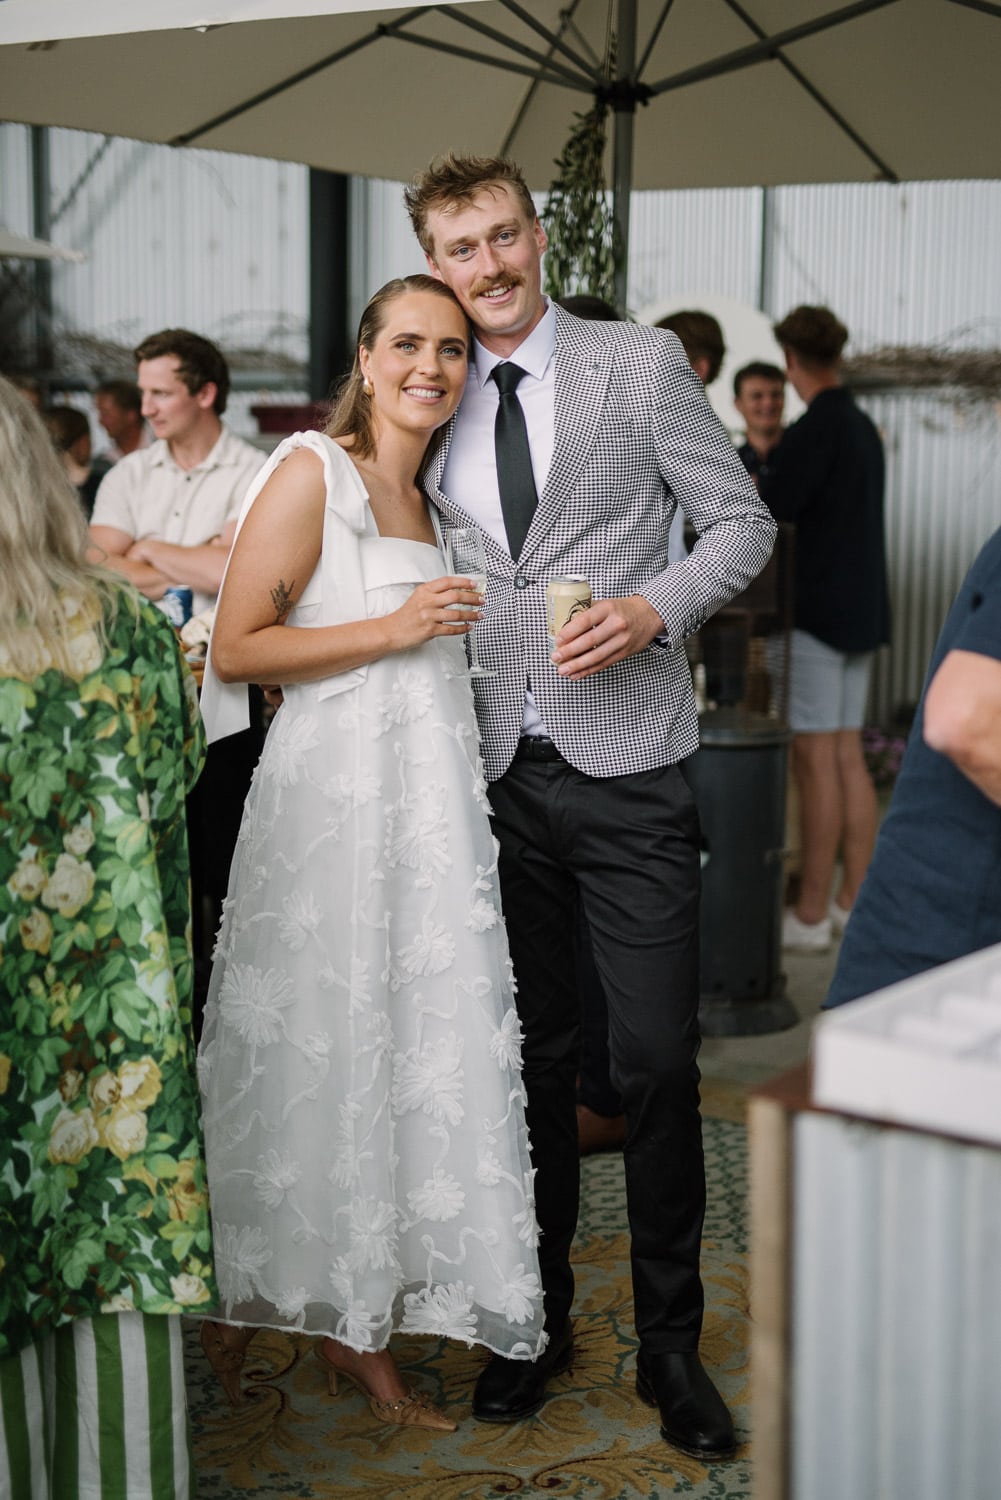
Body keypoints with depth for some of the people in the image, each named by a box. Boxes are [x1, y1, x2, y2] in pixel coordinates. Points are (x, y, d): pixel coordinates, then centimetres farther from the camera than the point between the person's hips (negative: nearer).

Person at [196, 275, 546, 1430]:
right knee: (317, 1054, 0)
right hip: (332, 791, -7)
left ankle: (357, 1324, 18)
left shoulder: (428, 495, 18)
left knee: (412, 1047, 6)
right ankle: (237, 1304, 21)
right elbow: (235, 649, -12)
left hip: (429, 797, 7)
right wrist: (393, 629, -15)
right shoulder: (313, 470, -7)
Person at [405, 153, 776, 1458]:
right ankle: (538, 1315, 28)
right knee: (530, 1055, 12)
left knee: (658, 1059, -2)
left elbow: (743, 522, 1)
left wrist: (656, 607, -15)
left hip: (627, 771, -3)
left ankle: (670, 1339, 16)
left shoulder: (642, 362, 0)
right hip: (495, 775, 3)